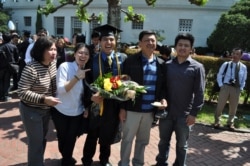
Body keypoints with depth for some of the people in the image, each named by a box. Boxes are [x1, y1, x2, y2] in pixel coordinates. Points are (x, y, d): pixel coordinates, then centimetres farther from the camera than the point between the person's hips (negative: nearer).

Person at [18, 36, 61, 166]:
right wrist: (43, 99, -31)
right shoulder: (31, 68, -25)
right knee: (36, 142, 7)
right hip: (31, 111, -7)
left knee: (42, 138, 23)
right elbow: (22, 92, -24)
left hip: (46, 109, 7)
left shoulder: (53, 63, -4)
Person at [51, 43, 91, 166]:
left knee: (71, 139, 15)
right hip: (61, 111, -3)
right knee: (62, 138, 16)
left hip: (78, 112, 4)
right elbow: (61, 90, -25)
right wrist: (77, 77, -33)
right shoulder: (65, 66, -17)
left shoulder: (87, 70, -1)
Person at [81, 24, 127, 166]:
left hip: (114, 105, 2)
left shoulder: (123, 58, -3)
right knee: (92, 136, 17)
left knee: (108, 136, 21)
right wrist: (91, 95, -21)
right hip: (96, 103, -1)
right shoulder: (93, 60, -6)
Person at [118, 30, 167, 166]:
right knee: (127, 139, 10)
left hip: (150, 110, 4)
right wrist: (122, 108, -8)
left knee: (143, 140, 19)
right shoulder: (130, 61, -7)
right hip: (132, 108, -4)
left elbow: (162, 86, 12)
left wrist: (162, 98, -7)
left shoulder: (160, 63, 5)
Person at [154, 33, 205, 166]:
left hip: (184, 114, -2)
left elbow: (199, 93, -8)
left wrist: (193, 113, -10)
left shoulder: (197, 67, -6)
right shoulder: (167, 65, 2)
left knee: (182, 144, 16)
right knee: (163, 141, 17)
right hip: (166, 111, 3)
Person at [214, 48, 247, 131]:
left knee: (233, 108, 11)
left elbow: (244, 80, 13)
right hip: (226, 87, -2)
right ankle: (217, 122, 18)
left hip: (236, 89, 2)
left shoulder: (243, 67, 4)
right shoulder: (226, 64, -1)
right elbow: (219, 75, 2)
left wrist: (241, 88, 3)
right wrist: (221, 85, -6)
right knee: (220, 105, 2)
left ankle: (230, 123, 28)